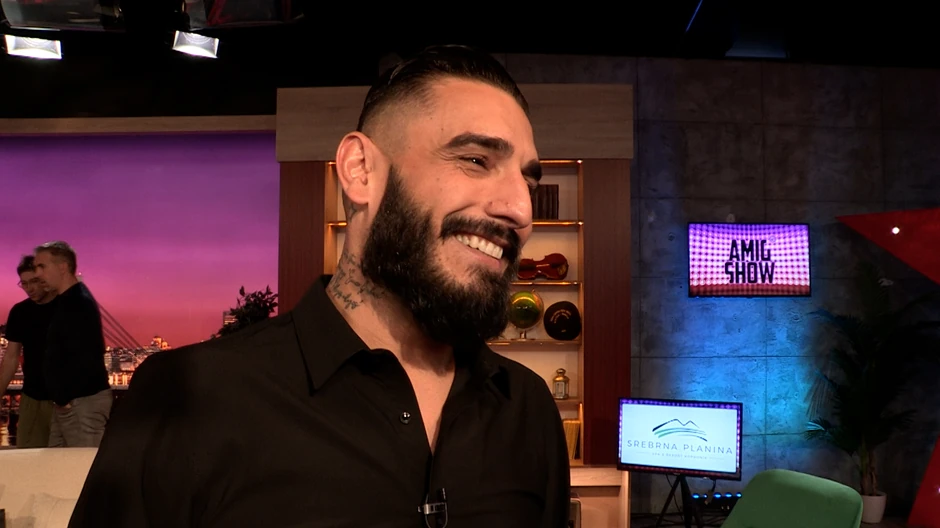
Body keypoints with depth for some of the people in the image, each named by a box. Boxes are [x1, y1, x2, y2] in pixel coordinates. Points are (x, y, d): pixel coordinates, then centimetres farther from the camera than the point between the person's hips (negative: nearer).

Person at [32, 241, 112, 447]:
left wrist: (64, 397, -15)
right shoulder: (67, 301, 14)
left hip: (85, 402, -10)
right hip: (67, 402, 10)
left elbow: (83, 360, -24)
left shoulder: (79, 303, -17)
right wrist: (61, 398, 15)